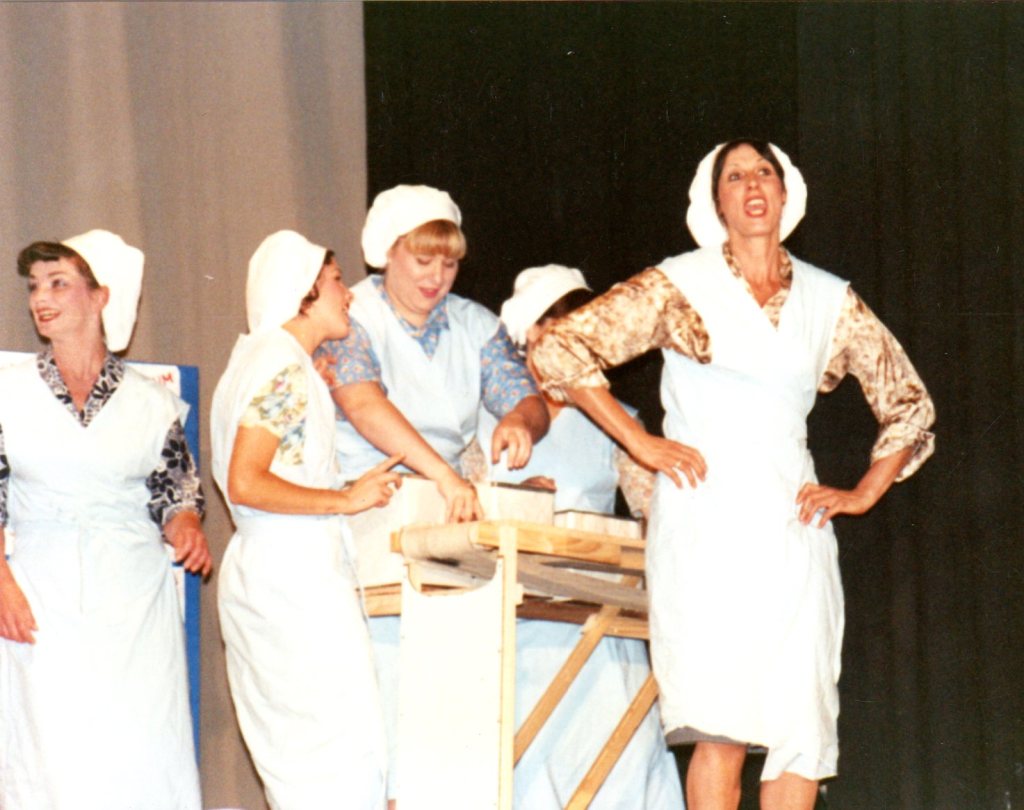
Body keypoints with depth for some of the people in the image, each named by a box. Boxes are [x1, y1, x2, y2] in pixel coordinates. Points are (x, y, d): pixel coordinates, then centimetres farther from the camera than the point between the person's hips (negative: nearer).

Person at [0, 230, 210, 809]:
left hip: (135, 606, 0)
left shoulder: (152, 403, 7)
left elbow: (175, 491, 12)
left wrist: (187, 526, -11)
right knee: (50, 756, -6)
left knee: (143, 757, -4)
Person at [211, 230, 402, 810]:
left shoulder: (262, 359, 19)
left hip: (260, 573, 11)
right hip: (295, 577, -11)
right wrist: (347, 499, -16)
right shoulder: (284, 369, -12)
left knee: (293, 748, 9)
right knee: (345, 737, -12)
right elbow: (245, 483, -20)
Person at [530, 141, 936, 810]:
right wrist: (638, 441, -3)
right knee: (723, 729, -12)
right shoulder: (679, 286, 5)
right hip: (705, 520, -3)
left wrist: (864, 494, 11)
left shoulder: (830, 301, 13)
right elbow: (558, 349, 1)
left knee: (804, 724, -2)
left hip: (792, 525, 4)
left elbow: (909, 403, 22)